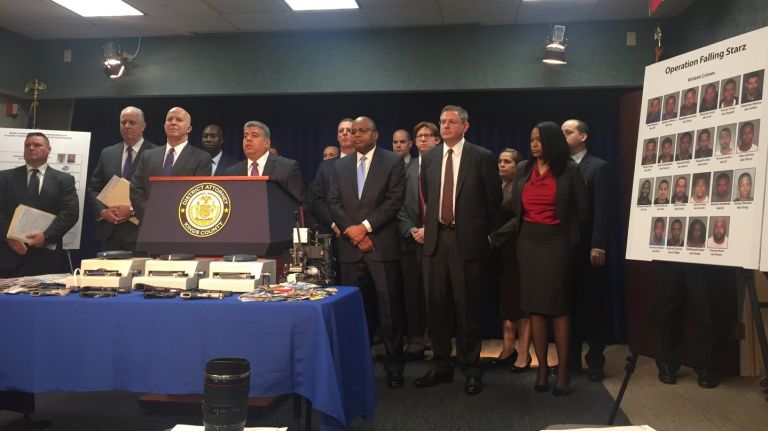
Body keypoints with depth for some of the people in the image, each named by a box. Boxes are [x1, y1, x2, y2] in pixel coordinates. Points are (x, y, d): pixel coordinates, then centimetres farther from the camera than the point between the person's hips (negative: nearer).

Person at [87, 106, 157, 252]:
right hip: (109, 230, 4)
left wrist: (133, 210, -15)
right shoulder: (107, 153, 14)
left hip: (141, 231, -4)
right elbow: (92, 188, 15)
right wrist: (102, 210, -3)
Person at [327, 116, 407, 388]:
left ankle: (393, 367, 9)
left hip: (382, 245, -3)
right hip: (350, 247, 4)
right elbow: (333, 203, 8)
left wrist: (365, 226, -13)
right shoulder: (340, 166, 15)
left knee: (390, 309, -1)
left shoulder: (393, 162, 3)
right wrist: (351, 232, -6)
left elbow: (394, 201, -6)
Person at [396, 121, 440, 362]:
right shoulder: (407, 169, 12)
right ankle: (416, 344, 15)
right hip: (411, 240, 4)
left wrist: (429, 230, -11)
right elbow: (400, 205, 8)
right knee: (412, 294, 6)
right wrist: (411, 230, -5)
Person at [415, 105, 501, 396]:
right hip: (435, 239, 4)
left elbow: (494, 199, 4)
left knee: (468, 307, 2)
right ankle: (441, 366, 21)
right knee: (436, 305, 8)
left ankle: (471, 369, 14)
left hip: (467, 240, -4)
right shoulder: (429, 158, 11)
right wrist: (430, 225, 13)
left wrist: (480, 230, 7)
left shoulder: (482, 157, -2)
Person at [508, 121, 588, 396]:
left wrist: (572, 237, 6)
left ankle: (563, 371, 4)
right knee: (534, 305, 4)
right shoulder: (523, 169, 7)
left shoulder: (569, 169, -4)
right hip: (528, 242, 4)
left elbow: (582, 208, 0)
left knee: (559, 305, -2)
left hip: (557, 242, -4)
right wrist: (527, 228, 13)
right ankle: (542, 368, 11)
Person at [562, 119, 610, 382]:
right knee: (568, 304, 6)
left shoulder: (599, 167, -1)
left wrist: (598, 246, -18)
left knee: (591, 306, 3)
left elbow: (602, 210, -9)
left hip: (587, 247, -4)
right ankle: (571, 358, 16)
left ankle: (595, 361, 11)